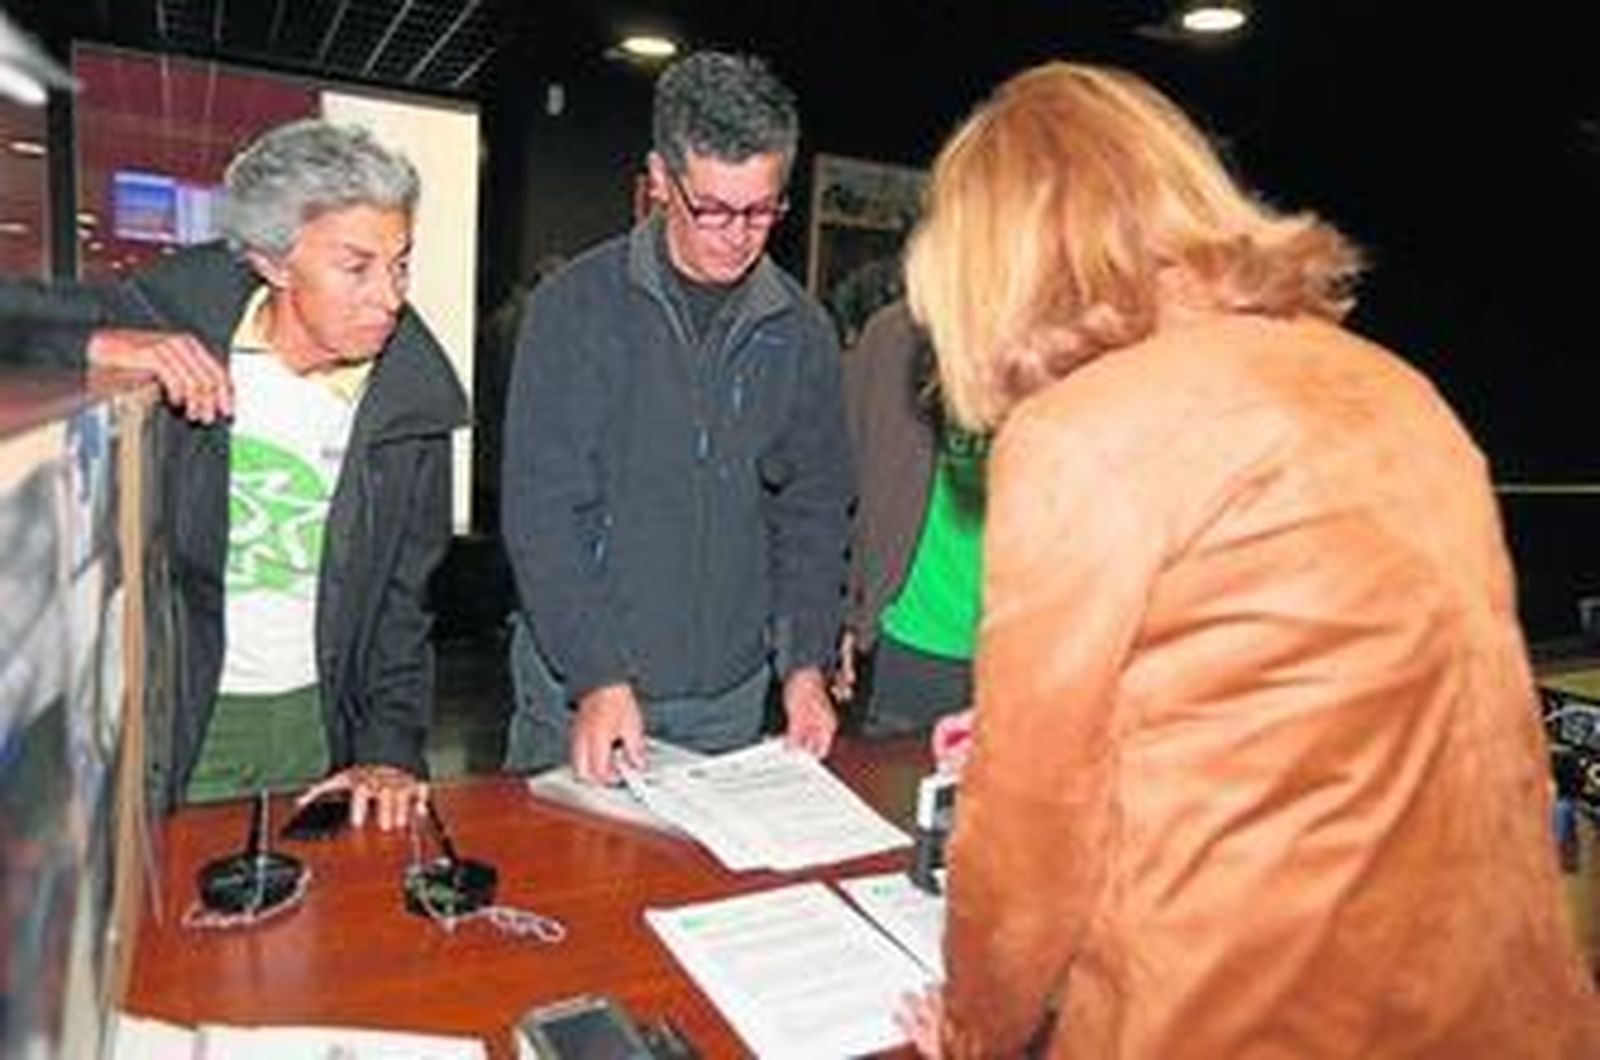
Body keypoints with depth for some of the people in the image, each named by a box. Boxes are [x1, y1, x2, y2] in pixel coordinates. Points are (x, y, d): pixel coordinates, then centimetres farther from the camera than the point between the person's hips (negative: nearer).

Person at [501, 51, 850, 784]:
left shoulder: (800, 331, 2)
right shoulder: (575, 306, -9)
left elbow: (812, 514, 5)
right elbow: (540, 511, -12)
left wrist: (805, 662, -5)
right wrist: (596, 679, -18)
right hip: (577, 694, -2)